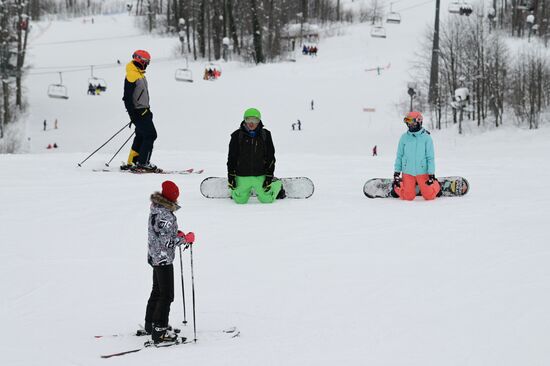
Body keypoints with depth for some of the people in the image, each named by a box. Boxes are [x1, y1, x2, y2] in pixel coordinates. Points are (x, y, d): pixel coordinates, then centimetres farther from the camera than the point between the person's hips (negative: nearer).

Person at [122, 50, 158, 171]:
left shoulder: (140, 74, 16)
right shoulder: (132, 75, -16)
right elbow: (127, 97, -20)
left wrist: (147, 110, 26)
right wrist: (132, 114, -22)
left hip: (143, 111, 10)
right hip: (138, 112, -10)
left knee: (141, 136, 13)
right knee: (150, 135, -11)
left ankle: (132, 163, 16)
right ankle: (143, 163, -11)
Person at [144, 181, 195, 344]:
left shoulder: (156, 209, 4)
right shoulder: (165, 215, -26)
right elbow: (167, 241, -27)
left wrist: (178, 233, 7)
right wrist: (186, 239, -16)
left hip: (154, 256, 10)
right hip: (163, 258, -10)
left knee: (157, 291, 22)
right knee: (166, 295, -4)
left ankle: (150, 324, 33)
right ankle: (159, 331, -3)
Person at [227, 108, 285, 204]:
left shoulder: (265, 135, 0)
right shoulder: (237, 135, -2)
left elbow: (270, 157, 3)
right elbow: (231, 157, 2)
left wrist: (269, 176, -2)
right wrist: (231, 176, -1)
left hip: (260, 176, 0)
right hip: (242, 177, 0)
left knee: (267, 199, 4)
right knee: (240, 200, 4)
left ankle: (277, 187, 36)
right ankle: (234, 191, 39)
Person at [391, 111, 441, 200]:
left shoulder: (426, 137, -5)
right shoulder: (404, 137, 2)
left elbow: (430, 157, -3)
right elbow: (399, 156, 7)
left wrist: (431, 174, -7)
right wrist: (396, 173, 3)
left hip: (422, 172, -1)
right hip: (407, 172, 1)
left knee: (429, 196, -2)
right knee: (408, 197, -2)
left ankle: (436, 186, 31)